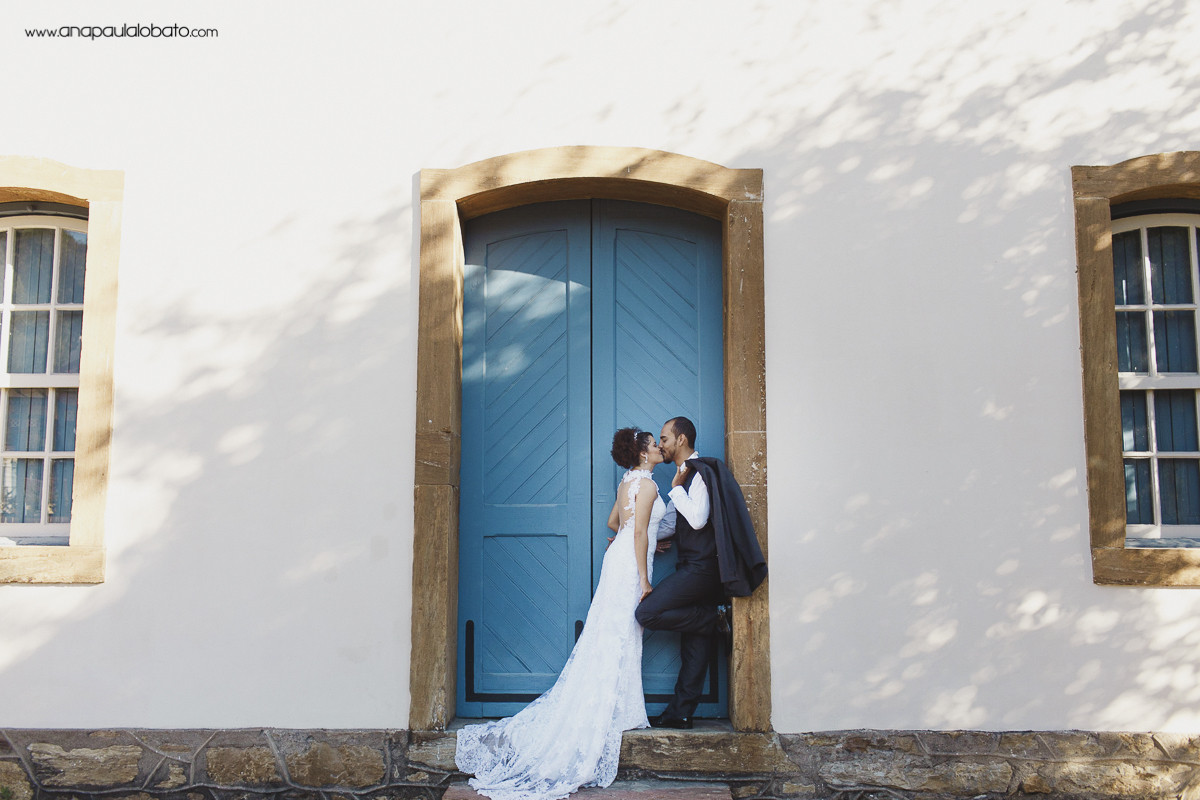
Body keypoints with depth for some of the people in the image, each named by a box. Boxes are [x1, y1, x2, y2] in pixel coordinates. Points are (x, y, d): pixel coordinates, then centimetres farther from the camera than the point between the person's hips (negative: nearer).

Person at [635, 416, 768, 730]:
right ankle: (680, 713, 11)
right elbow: (670, 524, 26)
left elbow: (697, 519, -24)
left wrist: (676, 488, -13)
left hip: (701, 568, -10)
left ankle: (715, 619, -6)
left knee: (647, 613, -17)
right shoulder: (686, 475, 20)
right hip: (692, 568, 10)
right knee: (693, 644, 8)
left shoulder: (700, 472, -11)